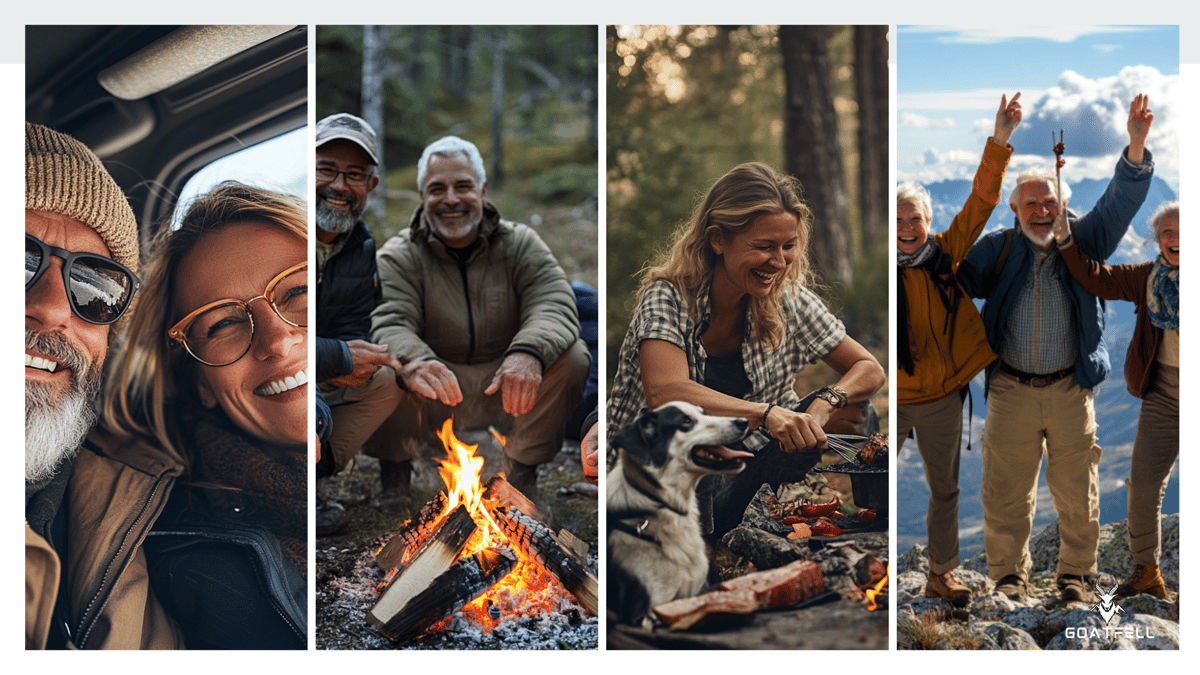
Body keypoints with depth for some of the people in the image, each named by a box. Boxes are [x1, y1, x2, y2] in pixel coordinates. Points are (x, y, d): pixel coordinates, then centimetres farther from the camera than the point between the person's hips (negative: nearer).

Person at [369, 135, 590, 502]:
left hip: (505, 389, 1)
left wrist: (529, 352, -40)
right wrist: (416, 362, -45)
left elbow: (555, 306, -15)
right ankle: (394, 474, -1)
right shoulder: (398, 256, -1)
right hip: (432, 398, -1)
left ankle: (521, 470, -2)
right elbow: (389, 323, -19)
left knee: (572, 356, -24)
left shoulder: (521, 245, 2)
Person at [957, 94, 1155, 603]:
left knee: (1077, 493, 7)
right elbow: (956, 281, 15)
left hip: (1070, 391, 0)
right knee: (1005, 493, 4)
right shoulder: (997, 248, 6)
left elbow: (1121, 200, -3)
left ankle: (1075, 574, 23)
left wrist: (1136, 146, -16)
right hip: (1011, 392, 0)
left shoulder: (1084, 242, 6)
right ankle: (1009, 576, 19)